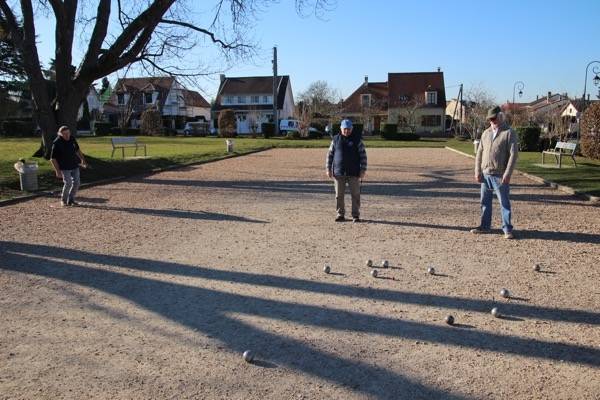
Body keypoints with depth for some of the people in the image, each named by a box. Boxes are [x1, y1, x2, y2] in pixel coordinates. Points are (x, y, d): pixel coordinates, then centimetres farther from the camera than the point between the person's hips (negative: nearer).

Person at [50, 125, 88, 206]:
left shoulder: (72, 139, 0)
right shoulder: (57, 143, -17)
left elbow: (77, 150, 18)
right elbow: (53, 158, -14)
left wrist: (83, 160, 13)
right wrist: (57, 171, -19)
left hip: (74, 165, 6)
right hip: (65, 167, -6)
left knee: (76, 182, 5)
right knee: (68, 183, -12)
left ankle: (71, 200, 20)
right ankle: (63, 200, 9)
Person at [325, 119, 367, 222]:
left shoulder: (357, 139, 3)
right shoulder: (336, 140, 7)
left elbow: (363, 155, 1)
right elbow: (329, 155, 10)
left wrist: (363, 170, -6)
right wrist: (328, 169, 3)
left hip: (354, 173, -1)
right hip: (338, 173, 1)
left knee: (355, 194, 0)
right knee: (339, 195, 4)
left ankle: (356, 215, 9)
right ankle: (340, 215, 14)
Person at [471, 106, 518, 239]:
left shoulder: (509, 133, -5)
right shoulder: (486, 133, 12)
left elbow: (513, 154, -10)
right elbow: (479, 153, 13)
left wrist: (507, 174, -17)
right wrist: (477, 171, 5)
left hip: (500, 175, -5)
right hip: (485, 174, 6)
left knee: (504, 203, 0)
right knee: (485, 202, 12)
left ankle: (507, 229, 5)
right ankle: (484, 226, 22)